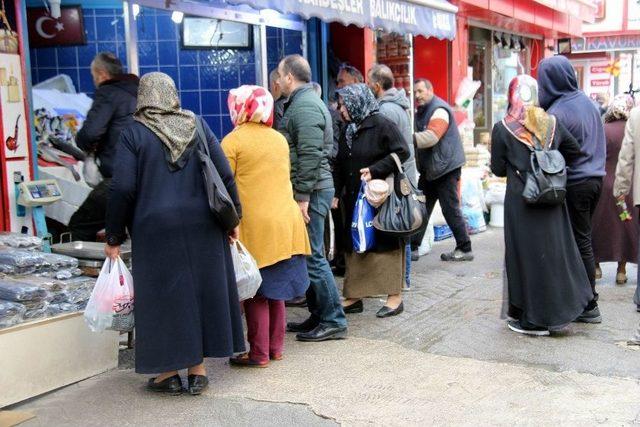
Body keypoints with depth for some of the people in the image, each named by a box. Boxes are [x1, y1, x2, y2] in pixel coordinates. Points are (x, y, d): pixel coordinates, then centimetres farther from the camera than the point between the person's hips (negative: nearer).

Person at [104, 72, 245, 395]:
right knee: (201, 289, 11)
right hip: (201, 225, 3)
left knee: (163, 294, 7)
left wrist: (114, 237, -2)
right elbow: (225, 175, -1)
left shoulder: (134, 133, -5)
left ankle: (169, 372, 15)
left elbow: (122, 189, -10)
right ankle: (197, 369, 18)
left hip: (155, 229, -2)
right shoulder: (197, 125, 3)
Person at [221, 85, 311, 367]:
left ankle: (259, 353, 8)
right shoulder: (279, 139, 11)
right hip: (285, 222, 6)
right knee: (275, 288, 14)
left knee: (255, 291, 2)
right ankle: (276, 347, 22)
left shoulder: (233, 141, -7)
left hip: (254, 225, -6)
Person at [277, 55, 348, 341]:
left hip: (311, 191, -11)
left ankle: (333, 321, 2)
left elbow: (310, 156, -22)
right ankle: (319, 315, 23)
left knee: (312, 257, -6)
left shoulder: (305, 106, -14)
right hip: (311, 190, 11)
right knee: (308, 255, 14)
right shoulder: (303, 102, 19)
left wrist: (303, 196, -21)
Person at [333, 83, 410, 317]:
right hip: (355, 200, 8)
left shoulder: (381, 124, -10)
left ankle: (395, 297, 10)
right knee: (355, 247, 10)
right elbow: (340, 165, 15)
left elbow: (402, 152, -15)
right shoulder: (349, 130, 13)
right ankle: (354, 297, 19)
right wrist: (335, 192, 5)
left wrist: (375, 170, -20)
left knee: (386, 245, 0)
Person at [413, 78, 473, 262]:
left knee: (450, 209, -5)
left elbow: (430, 137, -29)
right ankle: (413, 247, 12)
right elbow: (421, 138, 14)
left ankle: (465, 249, 4)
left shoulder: (439, 110, -15)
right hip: (429, 169, 9)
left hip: (446, 167, -9)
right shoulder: (422, 112, 16)